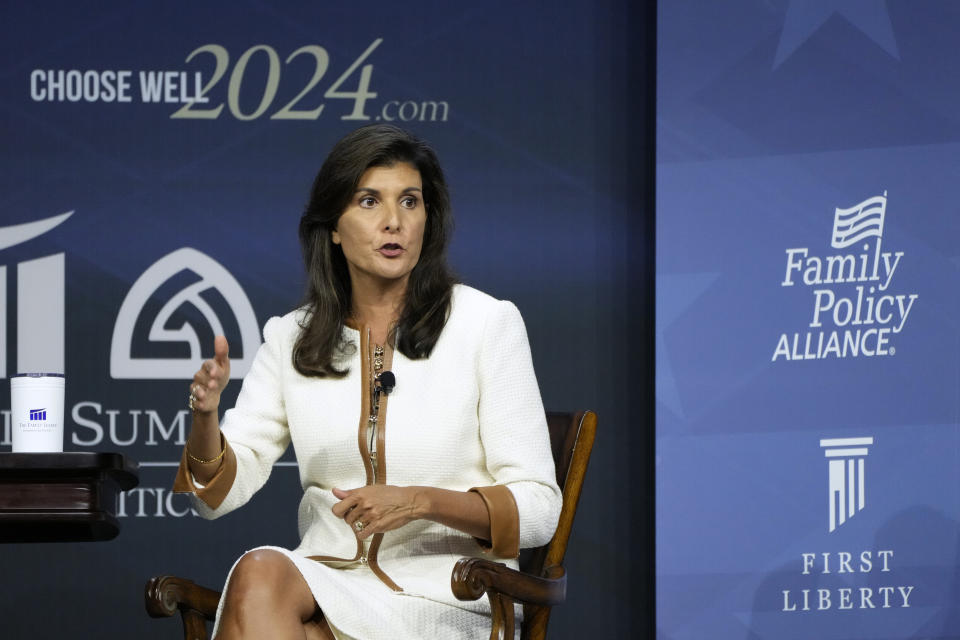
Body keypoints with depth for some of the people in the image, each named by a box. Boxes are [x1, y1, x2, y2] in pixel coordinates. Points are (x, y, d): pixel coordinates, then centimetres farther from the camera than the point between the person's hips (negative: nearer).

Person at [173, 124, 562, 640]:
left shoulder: (486, 323, 0)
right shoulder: (292, 338, 11)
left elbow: (538, 508, -4)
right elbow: (221, 491, 5)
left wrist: (422, 502, -19)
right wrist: (205, 416, -16)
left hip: (445, 594, -4)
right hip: (325, 574, 4)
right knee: (260, 571, -32)